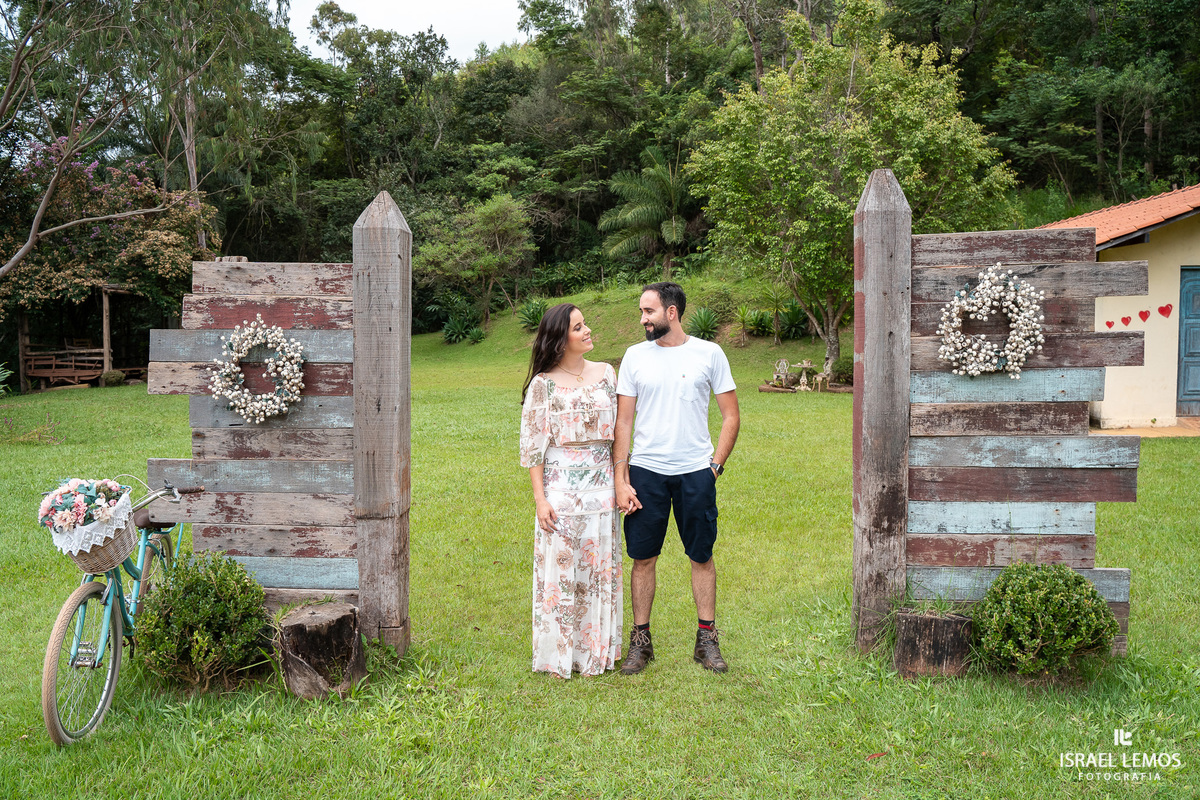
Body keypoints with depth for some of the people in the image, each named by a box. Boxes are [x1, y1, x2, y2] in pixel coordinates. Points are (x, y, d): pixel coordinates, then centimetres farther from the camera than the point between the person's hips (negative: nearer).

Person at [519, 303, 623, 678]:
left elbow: (617, 430, 11)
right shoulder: (543, 384, -6)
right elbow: (532, 445, -5)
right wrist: (540, 499, -10)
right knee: (559, 569, 2)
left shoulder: (605, 373, 6)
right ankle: (559, 653, 17)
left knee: (599, 568, 9)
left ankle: (596, 649, 24)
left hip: (600, 488, 4)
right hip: (561, 489, -4)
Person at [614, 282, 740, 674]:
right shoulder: (635, 356, 4)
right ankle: (641, 640, 19)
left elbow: (731, 416, 5)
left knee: (702, 555, 8)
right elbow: (622, 421, 4)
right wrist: (621, 480, -2)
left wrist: (715, 466, -3)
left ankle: (707, 640, 22)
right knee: (642, 557, 5)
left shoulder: (709, 353, 0)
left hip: (696, 472, -1)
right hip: (645, 470, 1)